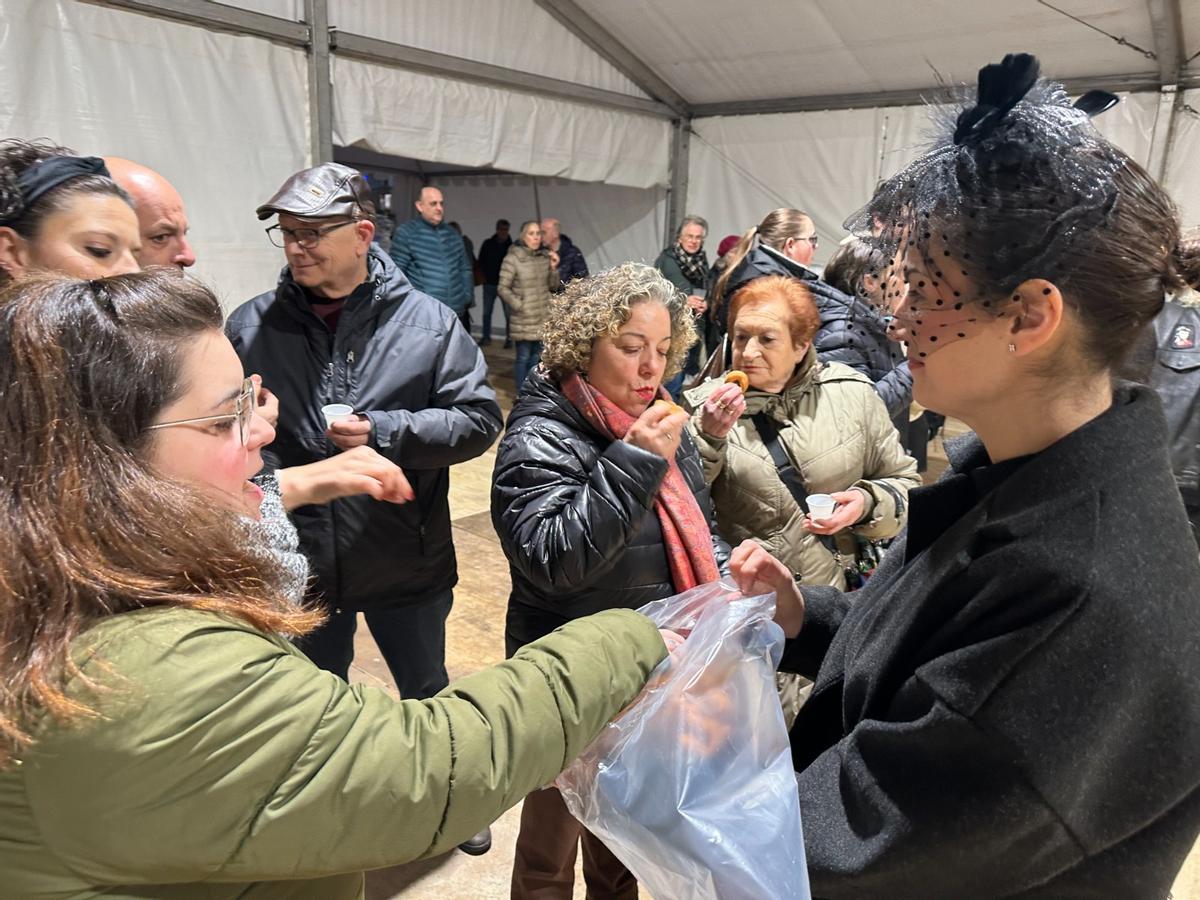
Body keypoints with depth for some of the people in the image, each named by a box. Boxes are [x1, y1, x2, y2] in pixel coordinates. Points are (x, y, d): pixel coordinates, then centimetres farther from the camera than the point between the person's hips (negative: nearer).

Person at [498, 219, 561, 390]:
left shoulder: (546, 257, 7)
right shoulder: (513, 258, -7)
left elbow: (553, 287, 11)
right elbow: (503, 288, -7)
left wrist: (554, 268, -5)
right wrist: (519, 305, -12)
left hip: (543, 318, 5)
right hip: (524, 319, -5)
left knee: (536, 357, 12)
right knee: (523, 358, -1)